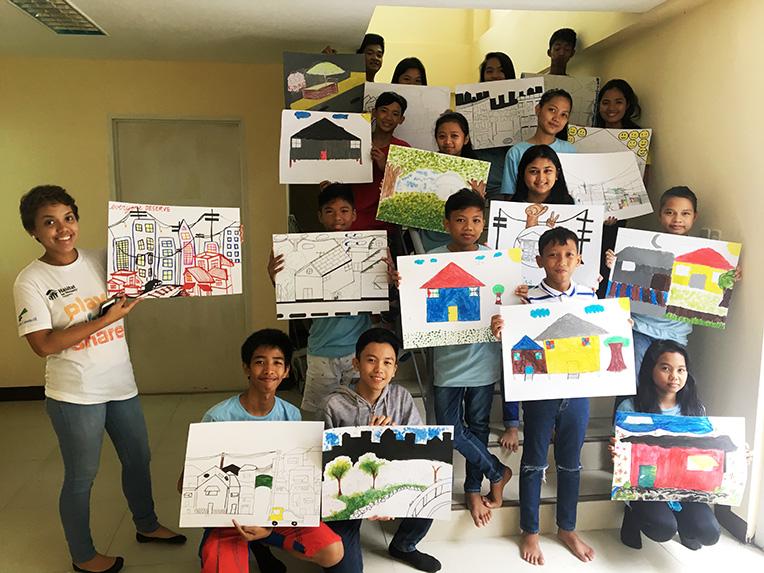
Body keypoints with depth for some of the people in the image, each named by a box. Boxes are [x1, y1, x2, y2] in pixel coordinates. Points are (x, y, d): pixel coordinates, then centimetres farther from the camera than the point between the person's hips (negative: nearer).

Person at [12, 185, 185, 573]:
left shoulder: (102, 261, 1)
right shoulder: (30, 282, -11)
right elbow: (44, 345, -17)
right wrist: (107, 319, -21)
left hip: (121, 384, 5)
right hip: (75, 396, -5)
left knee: (138, 458, 20)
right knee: (81, 476, 11)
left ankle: (146, 525, 45)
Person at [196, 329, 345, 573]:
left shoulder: (291, 415, -5)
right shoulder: (218, 418, -17)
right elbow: (186, 484, -10)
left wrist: (270, 526, -17)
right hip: (229, 516, -3)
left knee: (333, 553, -14)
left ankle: (261, 543, 9)